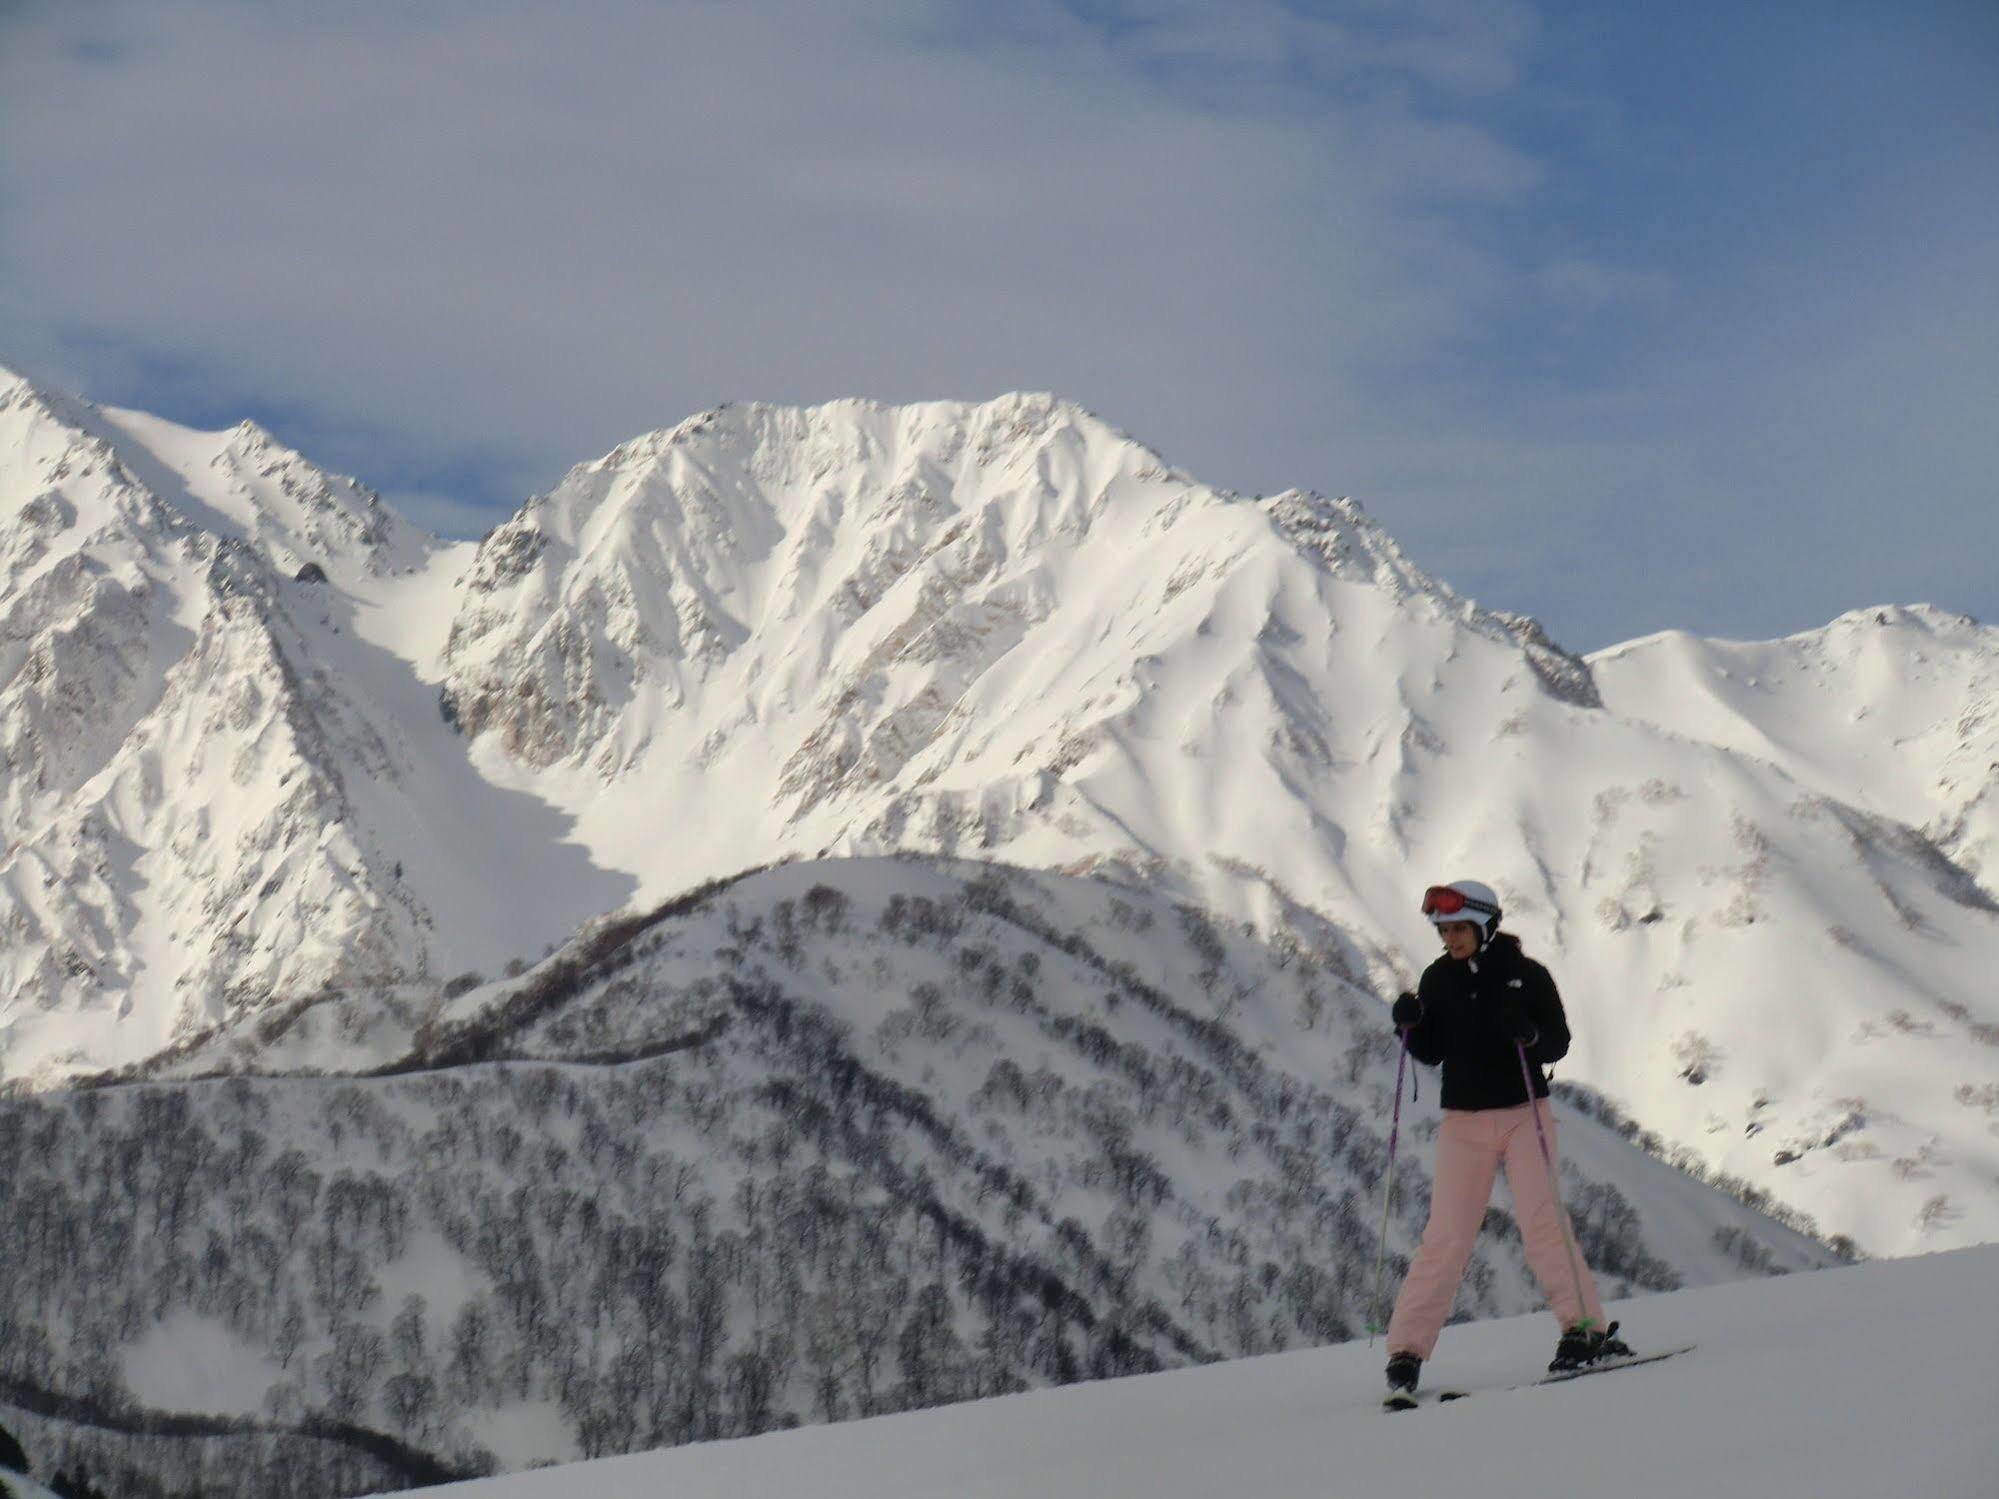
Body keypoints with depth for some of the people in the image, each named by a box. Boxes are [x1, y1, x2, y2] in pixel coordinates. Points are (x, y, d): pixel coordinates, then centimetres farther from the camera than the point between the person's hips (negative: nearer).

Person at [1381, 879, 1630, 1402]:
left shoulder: (1526, 974, -3)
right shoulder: (1438, 978, 4)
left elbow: (1559, 1042, -1)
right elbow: (1431, 1053, 9)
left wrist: (1529, 1033, -23)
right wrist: (1410, 1025, -12)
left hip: (1524, 1115, -2)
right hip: (1463, 1121, 2)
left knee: (1541, 1220, -13)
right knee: (1445, 1236, -4)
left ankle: (1586, 1330, -7)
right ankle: (1406, 1351, -2)